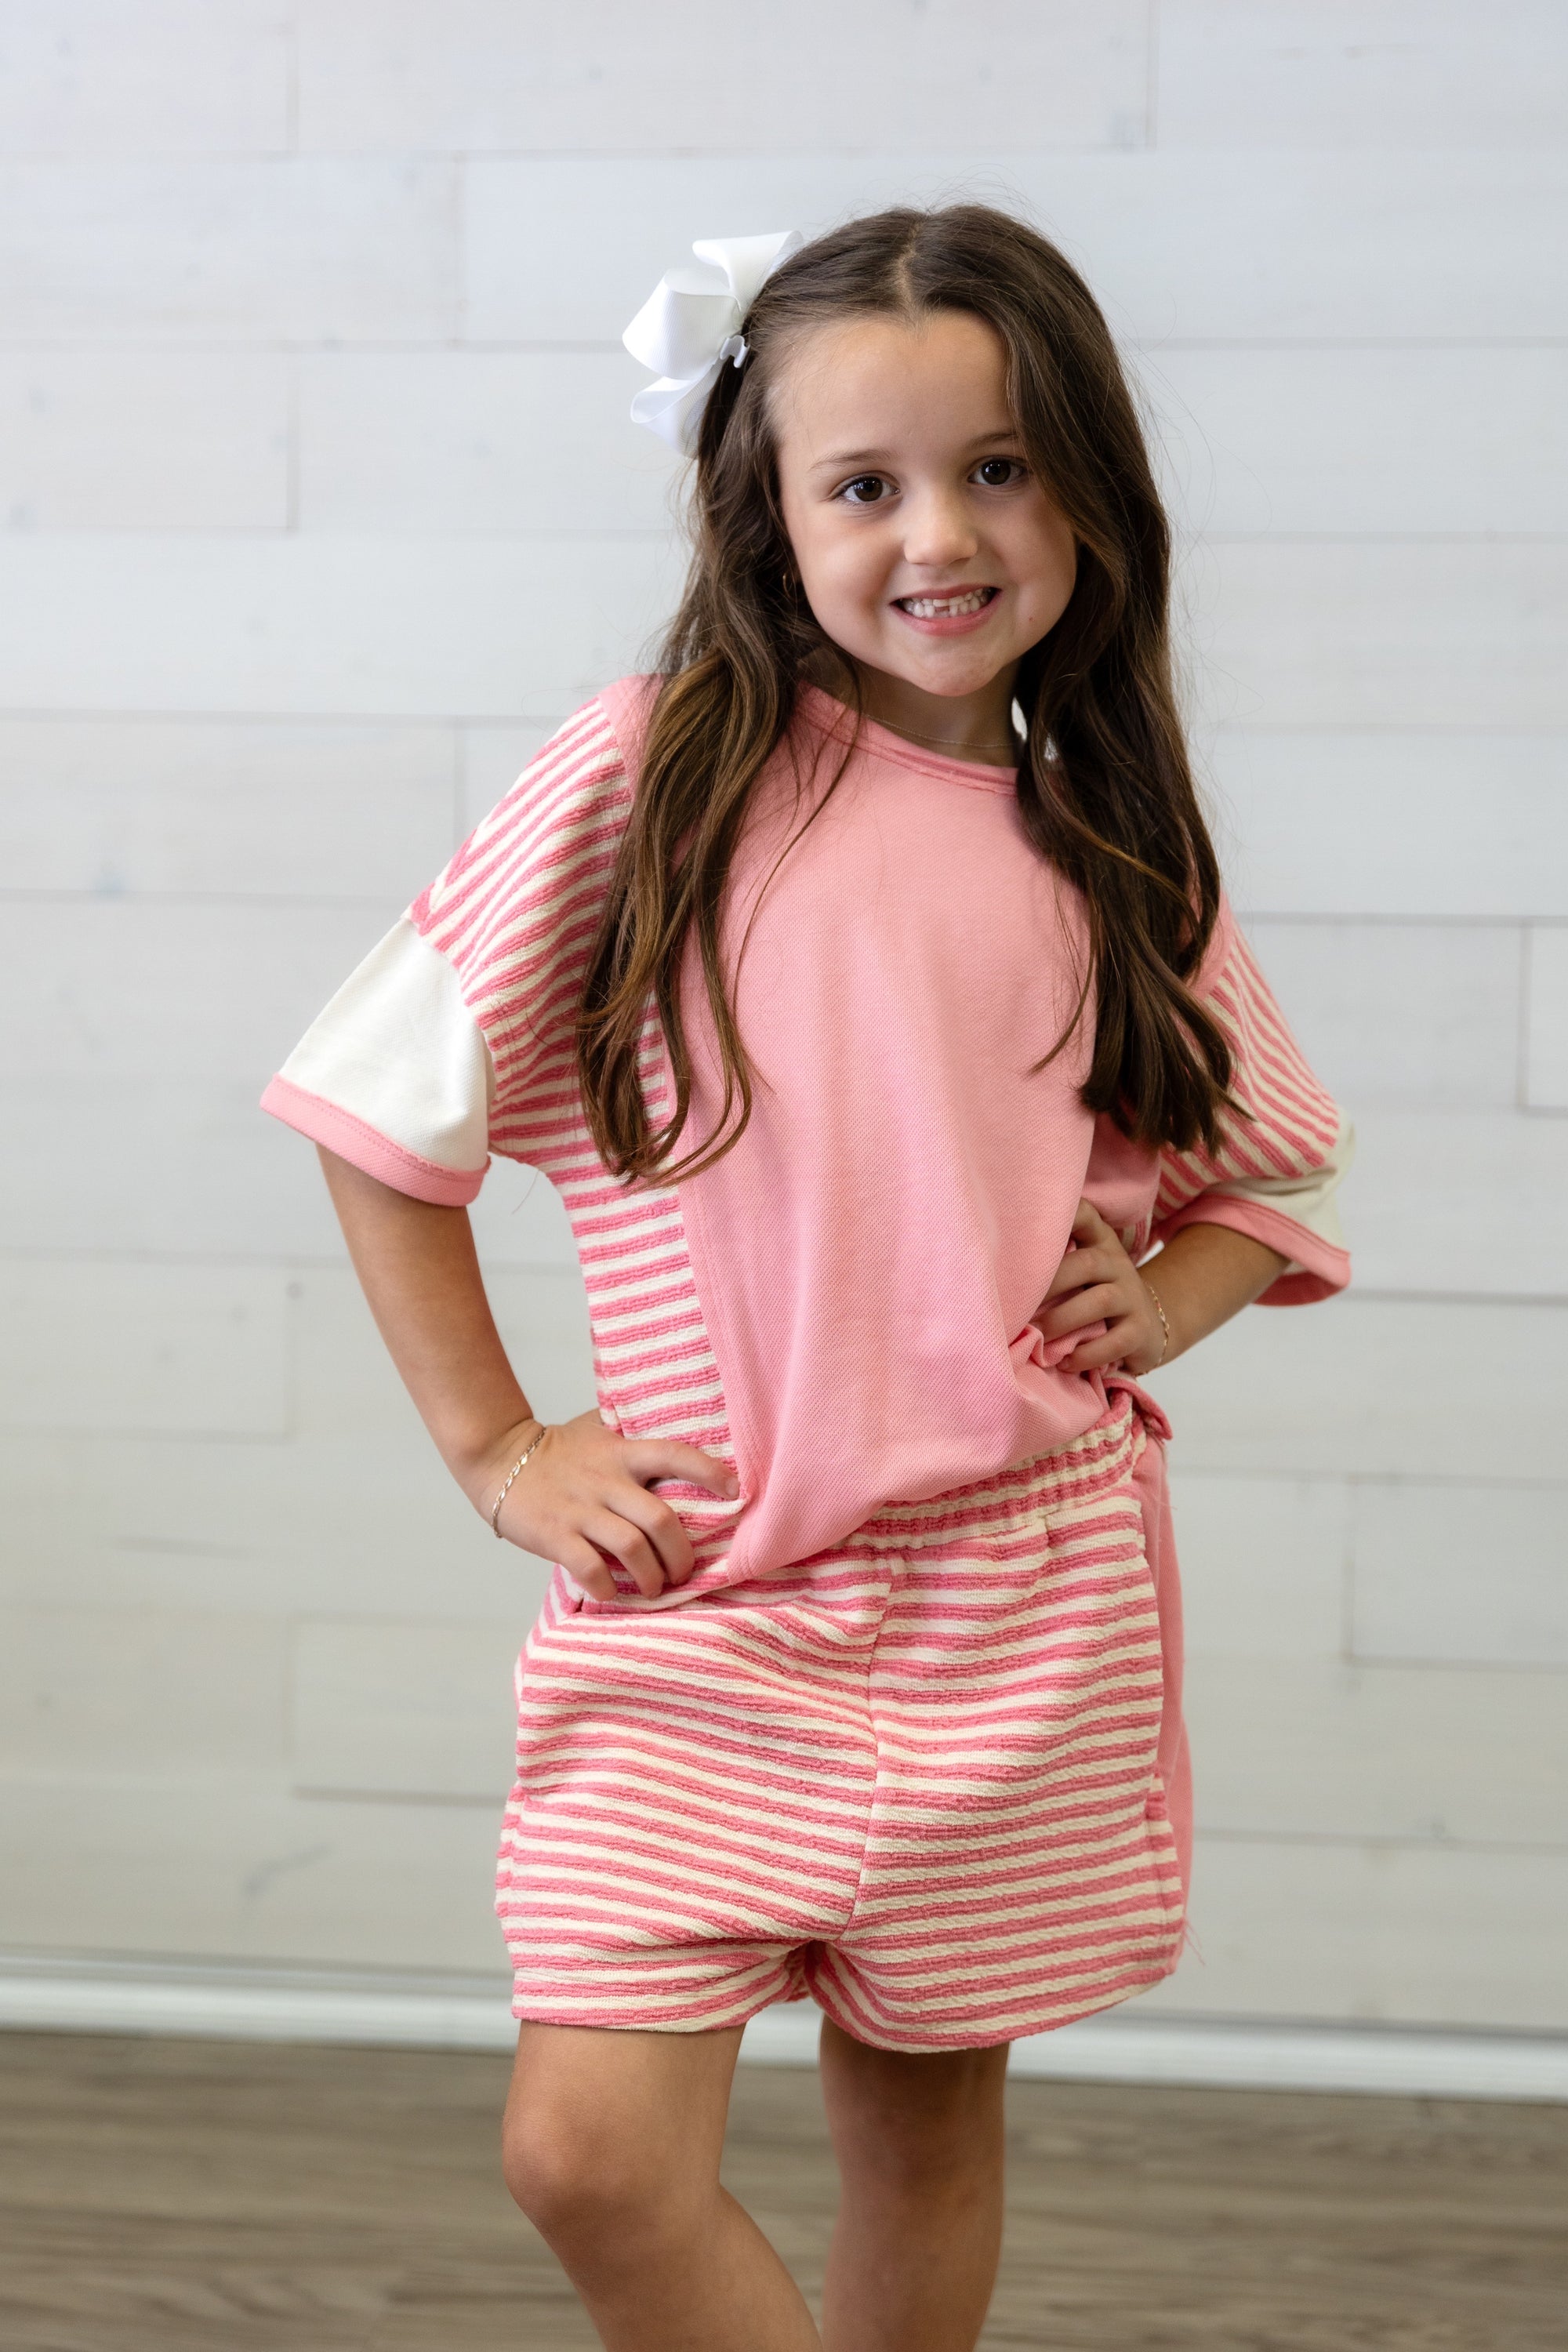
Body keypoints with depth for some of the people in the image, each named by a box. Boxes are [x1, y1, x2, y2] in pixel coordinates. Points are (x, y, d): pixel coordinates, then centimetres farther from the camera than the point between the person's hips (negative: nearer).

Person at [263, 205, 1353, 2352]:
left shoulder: (1115, 850, 4)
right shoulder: (653, 773, -5)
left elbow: (1275, 1174, 19)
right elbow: (385, 1099, 1)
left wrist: (1166, 1296, -1)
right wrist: (493, 1447, -1)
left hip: (1022, 1596, 2)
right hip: (702, 1590, -2)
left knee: (924, 2109, 12)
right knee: (593, 2148, -11)